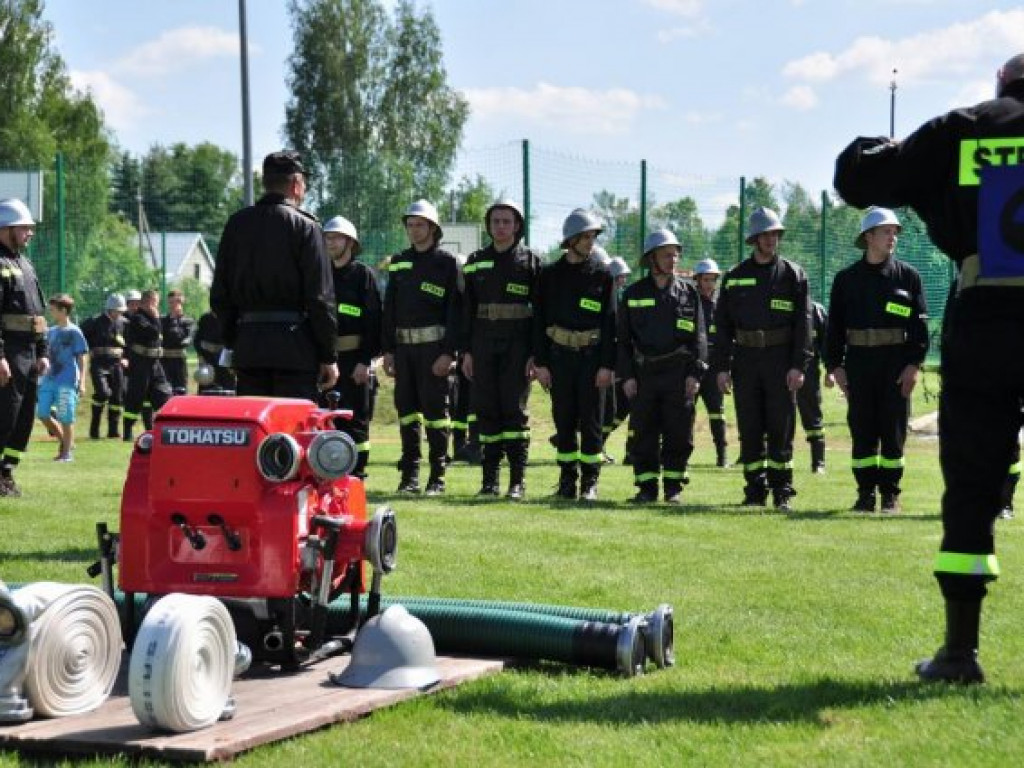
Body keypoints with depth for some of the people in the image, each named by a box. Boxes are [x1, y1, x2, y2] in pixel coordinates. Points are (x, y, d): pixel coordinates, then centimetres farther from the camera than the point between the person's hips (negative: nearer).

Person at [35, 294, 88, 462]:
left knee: (66, 418, -4)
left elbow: (81, 358, -6)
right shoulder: (51, 331, 12)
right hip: (49, 379, 7)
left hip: (67, 382, -7)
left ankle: (67, 451, 6)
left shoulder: (74, 332, -6)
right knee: (42, 413, 4)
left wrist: (82, 382, -11)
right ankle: (64, 440, 21)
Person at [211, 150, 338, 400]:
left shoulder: (236, 225, 10)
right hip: (294, 346, -5)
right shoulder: (304, 226, -5)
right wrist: (328, 356, -4)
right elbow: (320, 297, -8)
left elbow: (219, 294, 12)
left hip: (248, 344, 5)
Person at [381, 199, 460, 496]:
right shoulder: (399, 262, 14)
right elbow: (389, 308, 15)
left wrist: (449, 352, -14)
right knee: (406, 408, 5)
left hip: (433, 346, -5)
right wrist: (387, 349, 8)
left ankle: (437, 476, -1)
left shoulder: (446, 262, -1)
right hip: (404, 346, 5)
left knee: (435, 409, -5)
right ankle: (409, 475, 10)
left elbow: (455, 310, -6)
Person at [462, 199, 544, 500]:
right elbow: (467, 309, 14)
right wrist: (467, 351, 6)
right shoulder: (476, 262, 12)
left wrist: (536, 354, -8)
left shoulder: (531, 261, 3)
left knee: (515, 410, -7)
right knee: (486, 410, 3)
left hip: (517, 346, -3)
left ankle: (517, 482, -5)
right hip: (484, 345, 3)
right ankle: (490, 479, 8)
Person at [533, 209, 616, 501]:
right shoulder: (550, 274, 5)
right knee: (564, 420, 5)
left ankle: (589, 482, 6)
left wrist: (607, 365, -7)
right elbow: (539, 320, 5)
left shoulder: (601, 275, 2)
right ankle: (567, 479, 14)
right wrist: (540, 362, -1)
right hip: (560, 355, 1)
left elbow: (610, 322, 0)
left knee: (590, 420, 0)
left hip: (592, 356, -1)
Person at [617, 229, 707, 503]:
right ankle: (647, 487, 9)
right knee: (644, 432, 1)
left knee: (678, 432, 0)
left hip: (678, 372, 0)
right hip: (644, 372, 0)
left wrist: (695, 373, -5)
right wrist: (626, 375, -1)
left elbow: (699, 335, 5)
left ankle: (673, 487, 9)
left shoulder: (688, 292, 7)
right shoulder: (633, 293, 7)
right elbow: (623, 338, 8)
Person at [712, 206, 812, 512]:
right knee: (750, 428, 3)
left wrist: (798, 365, -10)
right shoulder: (735, 277, 9)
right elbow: (723, 323, 9)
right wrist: (722, 366, 2)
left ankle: (782, 492, 4)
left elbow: (803, 322, -1)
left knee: (781, 427, -2)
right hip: (746, 358, 2)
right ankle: (755, 490, 10)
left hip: (781, 358, -2)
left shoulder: (793, 274, 3)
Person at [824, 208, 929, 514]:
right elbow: (835, 325, 8)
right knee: (861, 429, 3)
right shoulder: (846, 278, 8)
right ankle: (866, 493, 10)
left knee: (893, 430, 0)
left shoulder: (907, 275, 5)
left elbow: (919, 323, 2)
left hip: (896, 362, -1)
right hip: (858, 361, 1)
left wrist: (914, 364, -7)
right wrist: (835, 365, 0)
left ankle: (890, 494, 7)